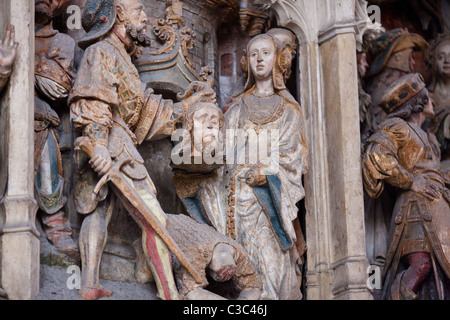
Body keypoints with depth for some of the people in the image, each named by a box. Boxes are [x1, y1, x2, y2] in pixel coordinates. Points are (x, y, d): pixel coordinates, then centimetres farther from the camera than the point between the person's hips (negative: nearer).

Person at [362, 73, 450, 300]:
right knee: (421, 264, -24)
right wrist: (411, 182, -14)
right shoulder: (396, 127, 1)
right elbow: (375, 157, -15)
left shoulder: (419, 135, 31)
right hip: (416, 206, -9)